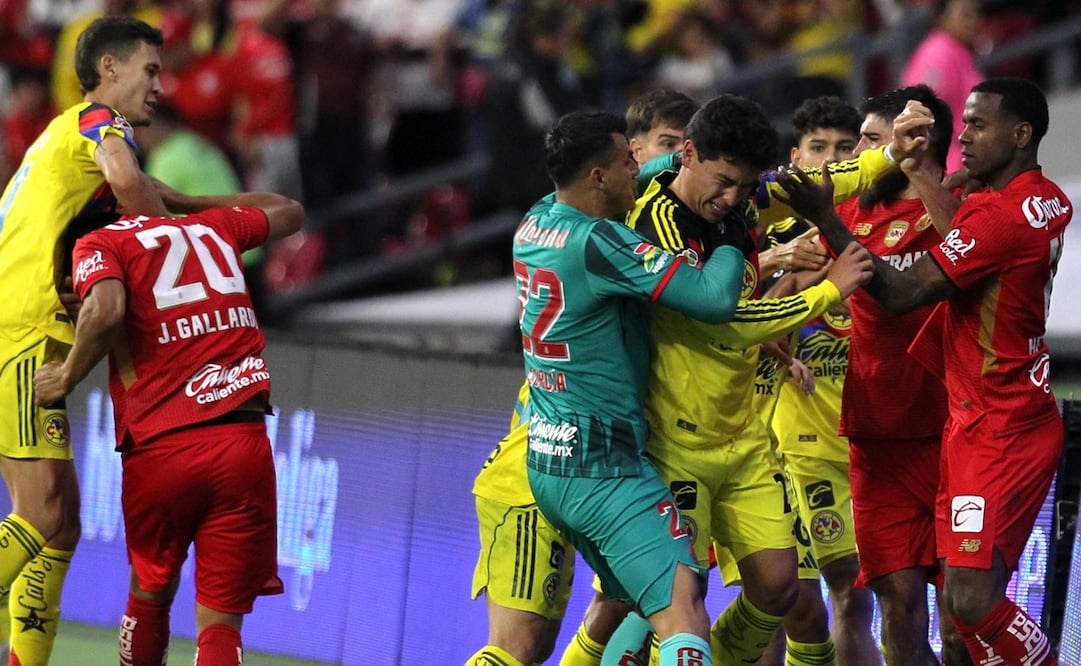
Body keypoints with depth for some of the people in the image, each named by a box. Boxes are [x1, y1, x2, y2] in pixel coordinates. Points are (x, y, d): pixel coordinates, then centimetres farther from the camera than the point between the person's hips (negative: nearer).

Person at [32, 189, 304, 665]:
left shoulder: (98, 245, 6)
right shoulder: (215, 228, 20)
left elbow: (106, 309, -16)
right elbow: (289, 212, 40)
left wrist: (66, 378, -1)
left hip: (160, 449, -2)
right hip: (244, 445, 2)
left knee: (150, 596, 22)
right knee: (219, 623, 1)